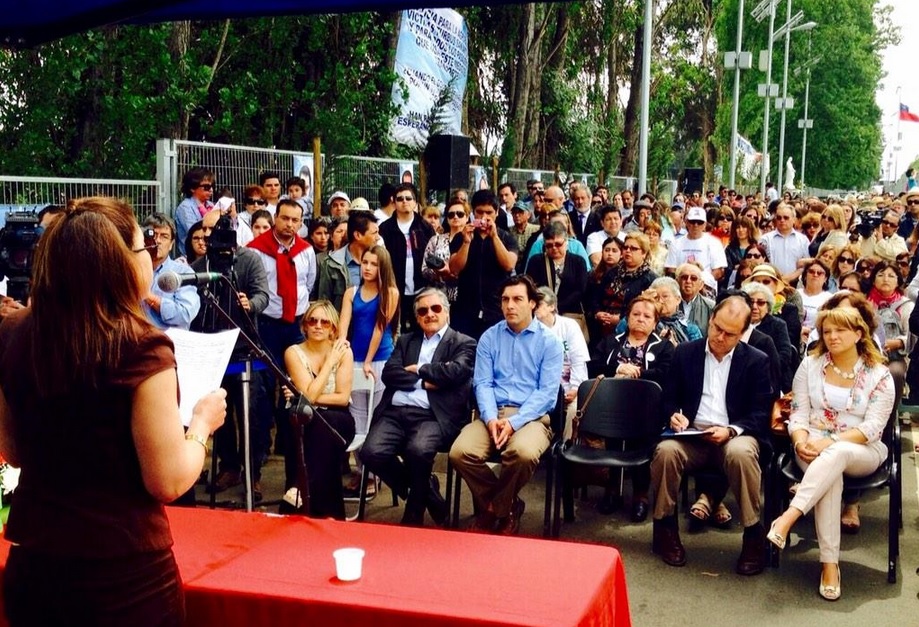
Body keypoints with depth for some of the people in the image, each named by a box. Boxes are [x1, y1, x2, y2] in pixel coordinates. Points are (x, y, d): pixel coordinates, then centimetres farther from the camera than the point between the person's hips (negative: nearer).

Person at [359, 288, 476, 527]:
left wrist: (419, 369, 3)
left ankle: (414, 511, -5)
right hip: (395, 412, 4)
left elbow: (455, 371, -8)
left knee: (418, 450, -35)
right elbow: (389, 374, 9)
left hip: (432, 416, -4)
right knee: (371, 452, -24)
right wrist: (423, 382, -3)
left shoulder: (463, 343, 13)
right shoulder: (406, 341, 25)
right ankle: (425, 491, 2)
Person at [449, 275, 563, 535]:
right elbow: (482, 383, 4)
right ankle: (507, 506, -1)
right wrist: (491, 418, -16)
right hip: (493, 414, 3)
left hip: (531, 416, -3)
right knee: (460, 452, -26)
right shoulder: (489, 337, 12)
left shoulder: (549, 341, 2)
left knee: (524, 452, -37)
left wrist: (513, 422, -18)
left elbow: (547, 391, -5)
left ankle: (497, 508, -5)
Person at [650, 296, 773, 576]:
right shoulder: (685, 353, 10)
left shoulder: (757, 361, 5)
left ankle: (753, 533, -18)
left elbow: (761, 414, 1)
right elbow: (669, 398, 14)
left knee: (741, 453, -37)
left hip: (735, 436, -1)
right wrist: (675, 414, -10)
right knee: (665, 450, -31)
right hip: (692, 435, 2)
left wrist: (731, 431, -18)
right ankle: (665, 527, -10)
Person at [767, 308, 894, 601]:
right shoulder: (810, 365, 7)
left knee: (836, 456, -39)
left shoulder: (879, 375, 0)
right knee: (832, 475, -35)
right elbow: (799, 413, 4)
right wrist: (801, 441, -18)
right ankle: (829, 563, -37)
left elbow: (872, 428, -8)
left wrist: (831, 442, -22)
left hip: (861, 451, -1)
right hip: (814, 446, 1)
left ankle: (787, 519, -49)